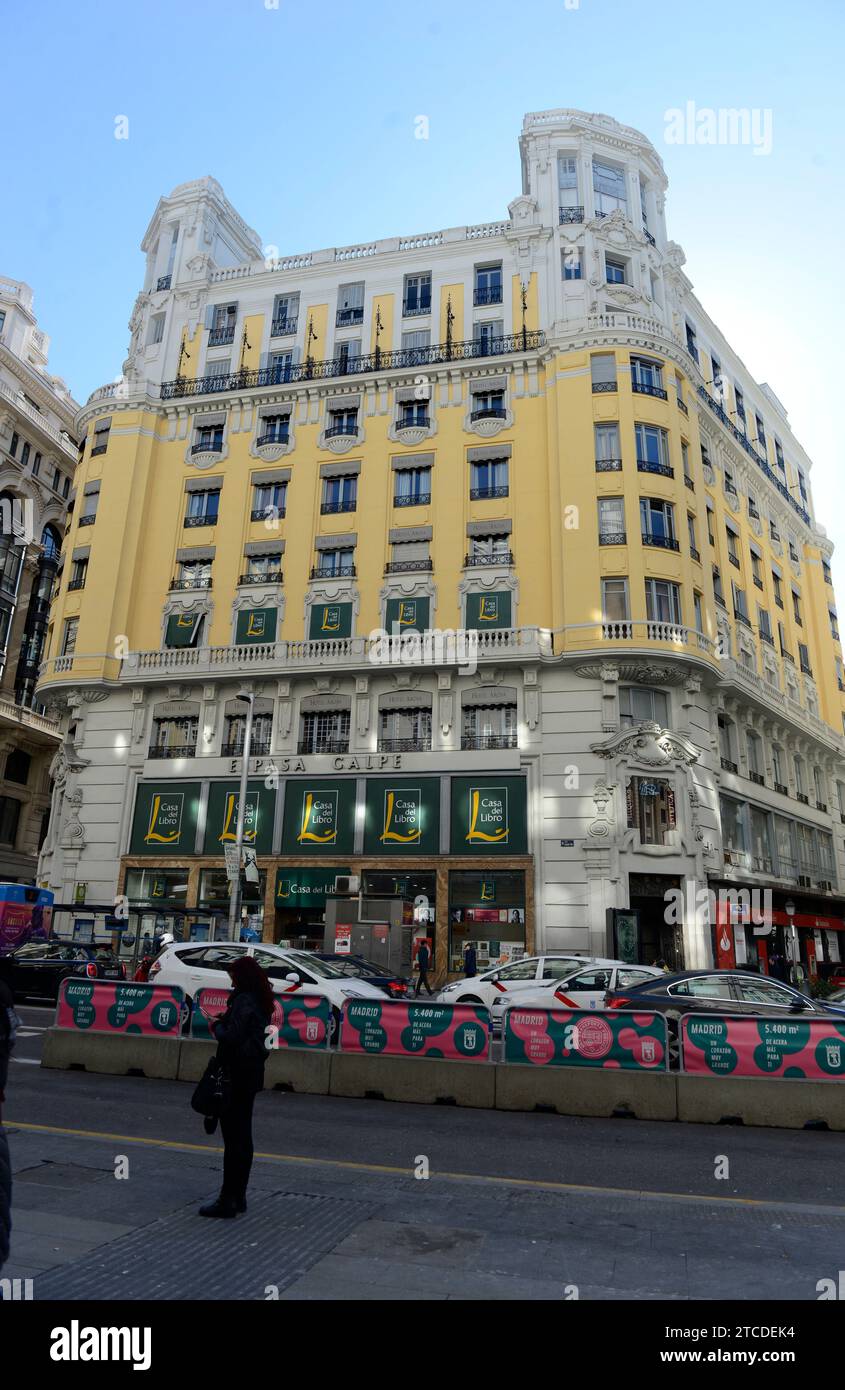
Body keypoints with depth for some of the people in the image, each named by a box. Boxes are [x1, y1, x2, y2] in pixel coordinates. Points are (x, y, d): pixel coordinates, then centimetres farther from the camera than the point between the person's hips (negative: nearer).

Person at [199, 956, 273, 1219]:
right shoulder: (259, 1001, 10)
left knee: (233, 1137, -3)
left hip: (237, 1074, -10)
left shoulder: (243, 1001, -19)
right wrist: (224, 1022, 7)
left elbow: (231, 1037, -23)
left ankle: (228, 1200, 3)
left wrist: (217, 1025, -6)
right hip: (251, 1072, 10)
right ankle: (238, 1196, 25)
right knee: (243, 1136, 16)